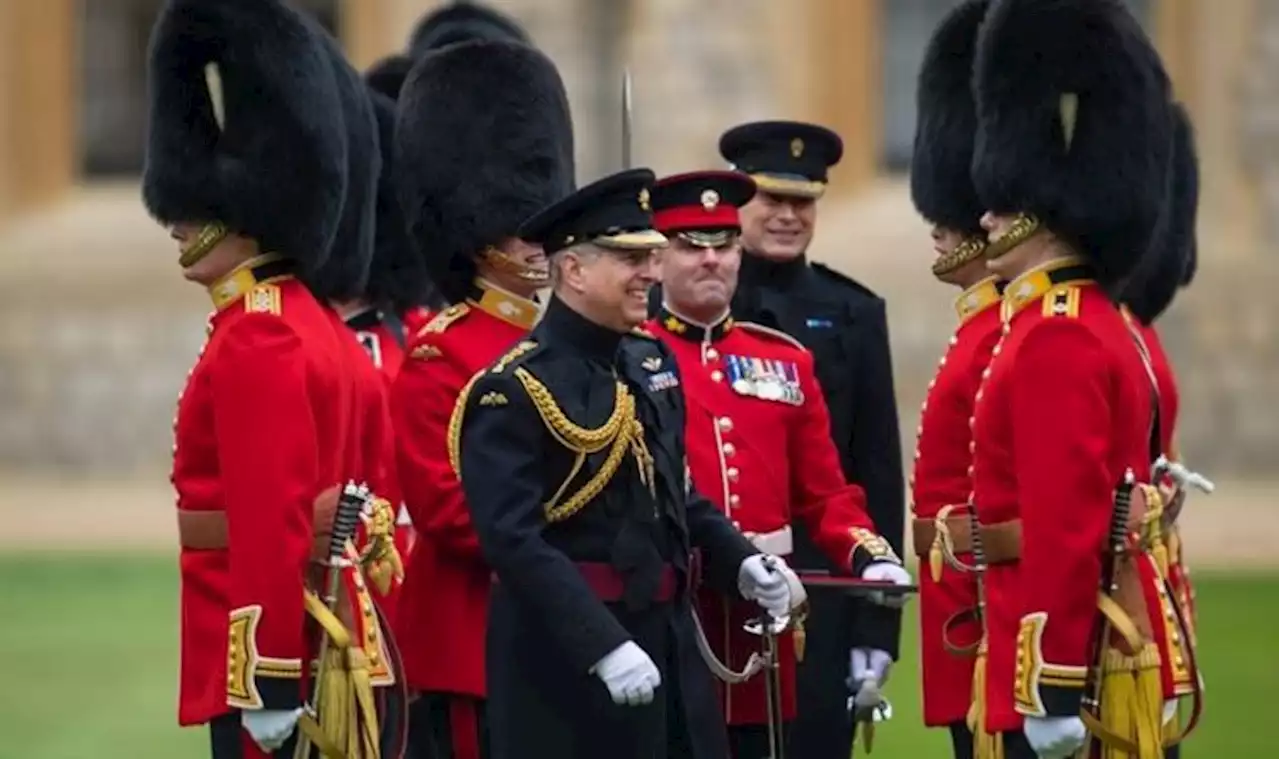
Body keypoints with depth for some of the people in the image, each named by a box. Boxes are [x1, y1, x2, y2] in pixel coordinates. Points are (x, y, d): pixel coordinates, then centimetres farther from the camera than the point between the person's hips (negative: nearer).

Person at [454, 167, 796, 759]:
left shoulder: (651, 363, 11)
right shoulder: (515, 390, -15)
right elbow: (514, 540, -22)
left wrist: (739, 563, 4)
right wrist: (603, 645, -29)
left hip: (667, 637, 8)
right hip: (564, 654, -8)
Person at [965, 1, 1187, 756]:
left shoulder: (1056, 338, -15)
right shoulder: (1099, 326, 17)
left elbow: (1067, 529, -22)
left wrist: (1052, 689, -23)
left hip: (1068, 662, -10)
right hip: (1107, 651, 10)